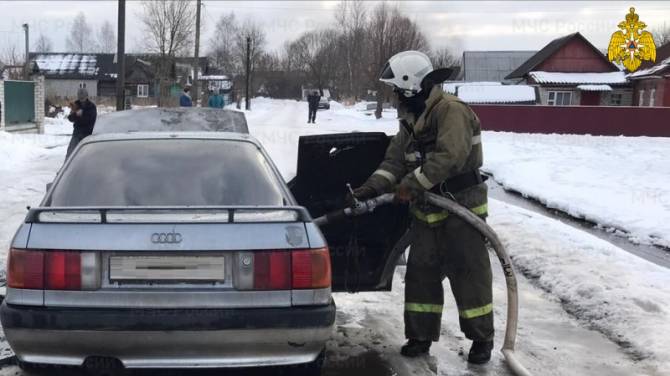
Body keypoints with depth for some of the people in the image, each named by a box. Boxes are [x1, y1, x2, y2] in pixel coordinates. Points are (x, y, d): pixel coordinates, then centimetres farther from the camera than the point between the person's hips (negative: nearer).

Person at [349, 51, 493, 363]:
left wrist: (412, 185, -25)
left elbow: (449, 157, -30)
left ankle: (482, 338, 15)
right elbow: (394, 160, 8)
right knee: (421, 273, 10)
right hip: (426, 211, 8)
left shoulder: (450, 110, -18)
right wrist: (370, 188, -6)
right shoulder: (410, 120, 11)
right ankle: (420, 336, 22)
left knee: (469, 274, 1)